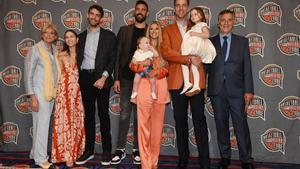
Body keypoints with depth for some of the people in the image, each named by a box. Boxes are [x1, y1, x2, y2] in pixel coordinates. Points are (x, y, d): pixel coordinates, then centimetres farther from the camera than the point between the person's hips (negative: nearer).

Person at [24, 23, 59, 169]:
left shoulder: (55, 50, 9)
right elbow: (28, 74, -10)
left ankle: (35, 153, 27)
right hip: (39, 92, -6)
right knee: (42, 124, -2)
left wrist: (55, 92, 8)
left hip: (51, 92, 6)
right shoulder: (35, 49, -8)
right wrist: (32, 97, -15)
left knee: (43, 124, 12)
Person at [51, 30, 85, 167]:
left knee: (77, 121, 5)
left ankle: (75, 152, 18)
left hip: (77, 91, 1)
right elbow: (59, 74, 5)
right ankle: (66, 154, 8)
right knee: (65, 121, -1)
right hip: (64, 91, -1)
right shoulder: (61, 55, 6)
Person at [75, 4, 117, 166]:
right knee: (88, 114, 8)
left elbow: (113, 59, -3)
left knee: (103, 114, -1)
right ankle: (89, 150, 16)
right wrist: (78, 78, 2)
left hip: (101, 77, -3)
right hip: (85, 78, 4)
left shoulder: (109, 35, 4)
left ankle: (107, 151, 9)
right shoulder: (81, 36, 15)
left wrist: (104, 77, -13)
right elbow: (79, 58, 14)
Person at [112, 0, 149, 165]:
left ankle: (137, 149, 15)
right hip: (126, 78, 1)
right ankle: (120, 149, 11)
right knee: (124, 113, 2)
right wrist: (116, 78, -2)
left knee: (139, 115, 6)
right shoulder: (124, 30, 9)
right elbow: (118, 55, 5)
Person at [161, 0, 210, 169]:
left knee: (199, 120, -2)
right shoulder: (167, 30, 12)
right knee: (180, 121, 6)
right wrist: (189, 59, -14)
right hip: (177, 81, 0)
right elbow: (166, 52, -5)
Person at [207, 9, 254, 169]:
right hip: (217, 90, 1)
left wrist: (248, 90, -3)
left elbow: (247, 67, 5)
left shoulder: (242, 41, 9)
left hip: (236, 90, -1)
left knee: (241, 126, 0)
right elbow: (206, 66, 5)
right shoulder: (209, 42, 9)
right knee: (221, 125, 9)